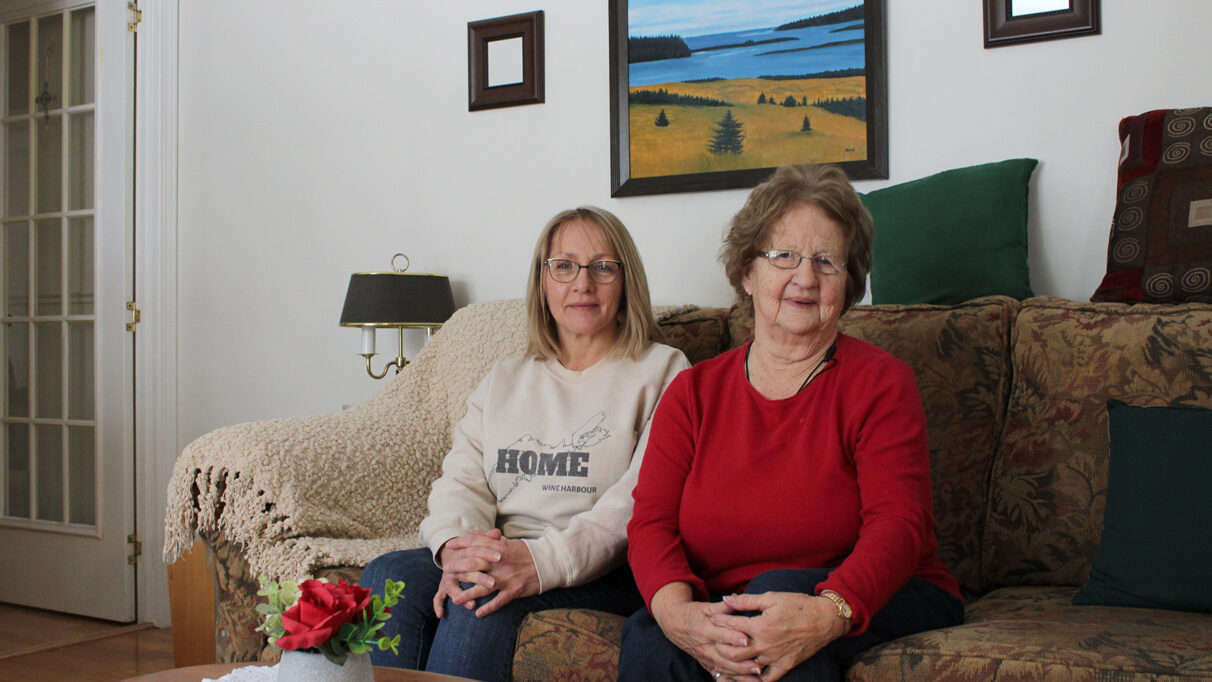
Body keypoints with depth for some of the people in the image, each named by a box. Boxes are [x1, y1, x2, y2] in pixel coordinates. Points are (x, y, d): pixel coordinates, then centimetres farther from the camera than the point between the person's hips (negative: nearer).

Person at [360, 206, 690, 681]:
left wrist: (545, 561, -24)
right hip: (497, 558, 5)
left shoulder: (661, 372, 8)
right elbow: (461, 481, 11)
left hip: (603, 572, -4)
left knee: (483, 596, -35)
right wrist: (455, 544, -15)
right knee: (387, 575, -26)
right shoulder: (503, 381, 24)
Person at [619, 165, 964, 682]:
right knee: (646, 636, -29)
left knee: (782, 586, -34)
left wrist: (829, 613, -35)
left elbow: (899, 522, -14)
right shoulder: (693, 392, 7)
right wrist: (677, 611, -26)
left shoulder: (881, 382, -1)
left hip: (879, 602, -1)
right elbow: (652, 522, -3)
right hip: (732, 615, 2)